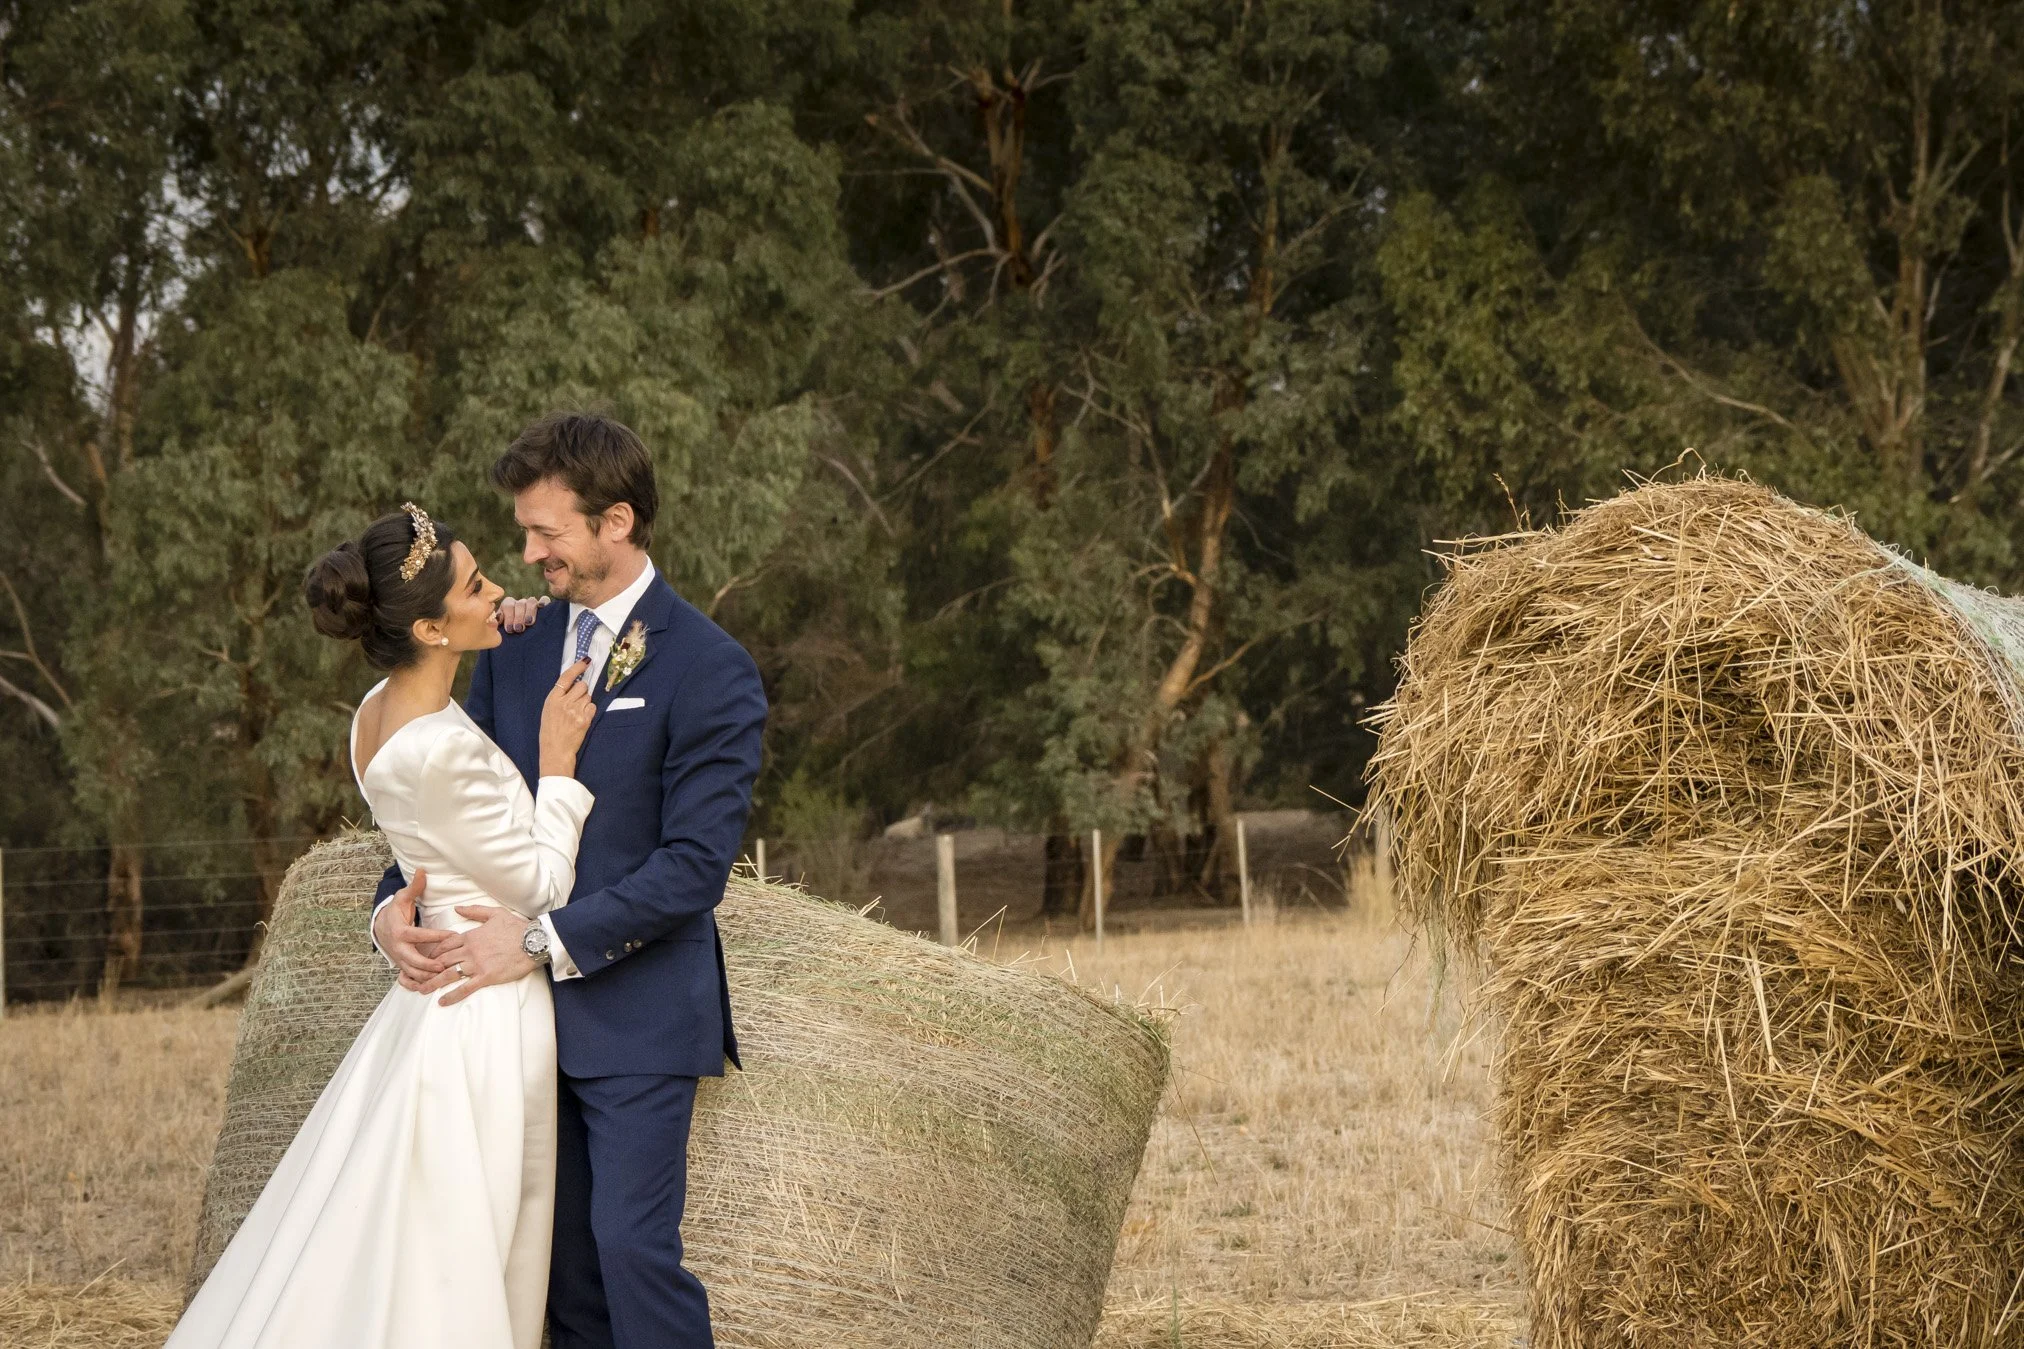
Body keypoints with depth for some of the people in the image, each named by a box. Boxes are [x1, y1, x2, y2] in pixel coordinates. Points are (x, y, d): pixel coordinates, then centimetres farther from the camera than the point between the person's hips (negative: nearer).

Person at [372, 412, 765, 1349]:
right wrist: (396, 904, -8)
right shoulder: (514, 648, 10)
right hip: (528, 1014, 6)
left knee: (633, 1245, -13)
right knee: (564, 1257, 8)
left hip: (636, 1014, -6)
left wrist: (545, 939, -20)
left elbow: (694, 863, -15)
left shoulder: (709, 671, -10)